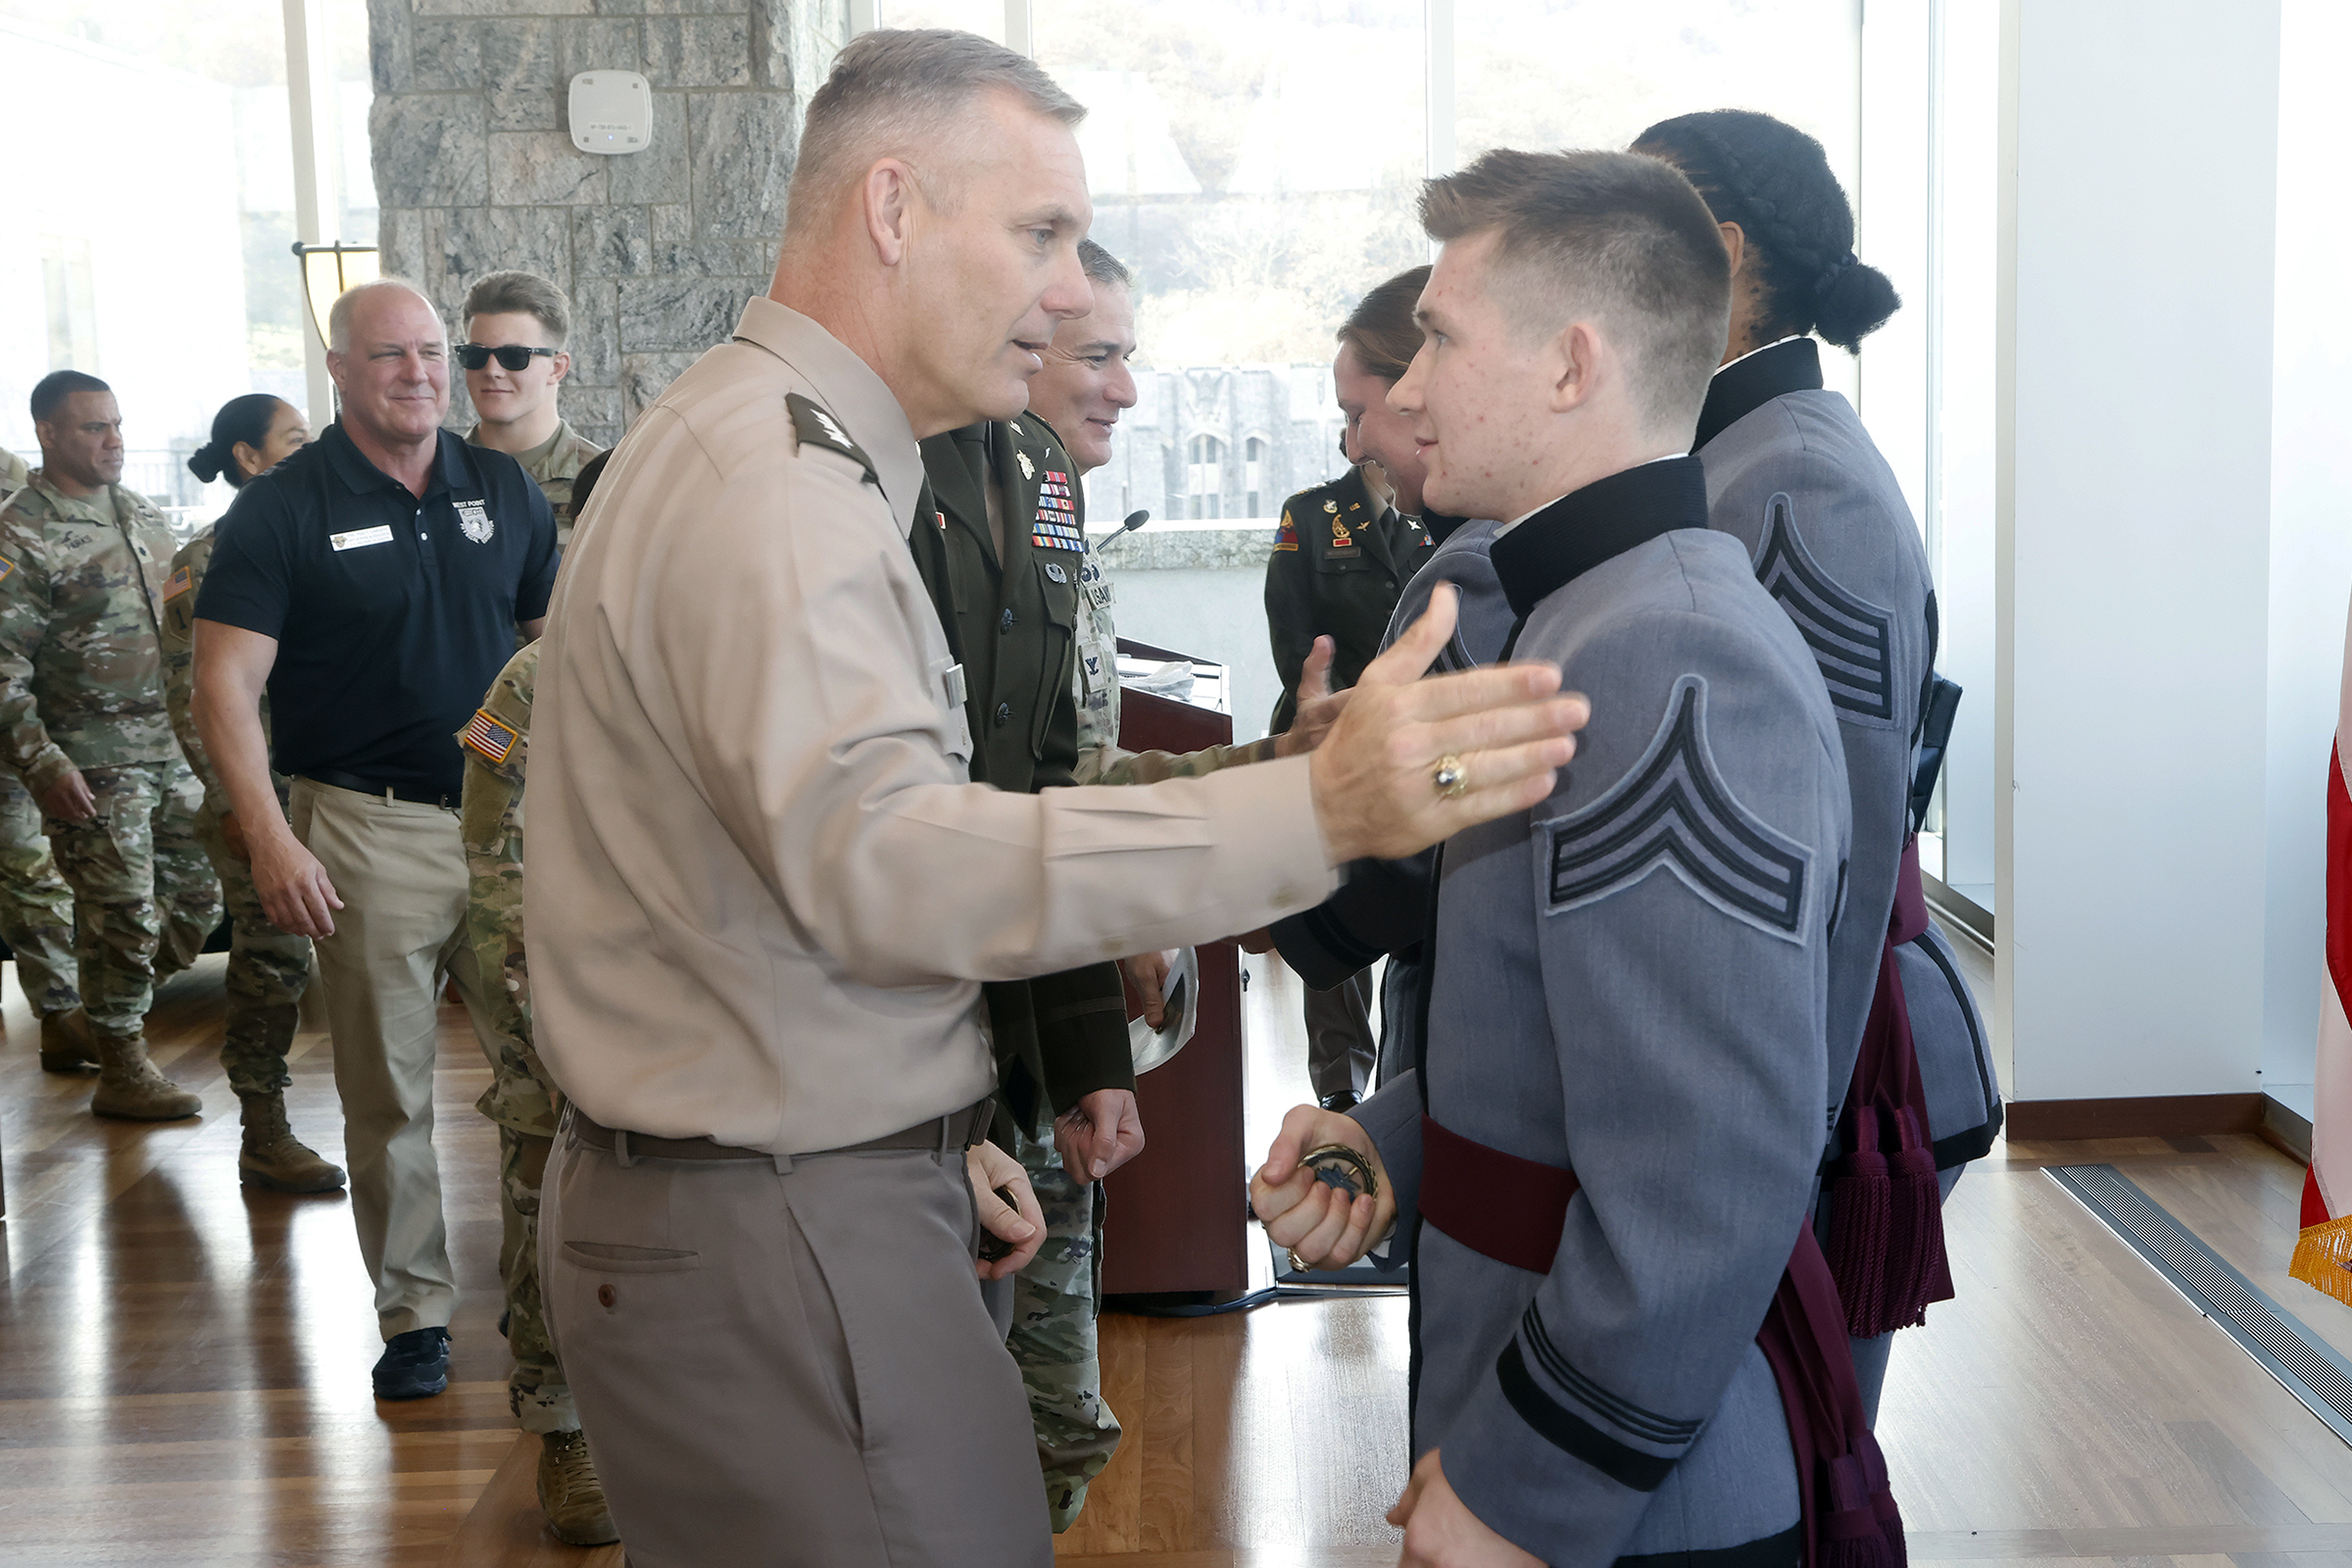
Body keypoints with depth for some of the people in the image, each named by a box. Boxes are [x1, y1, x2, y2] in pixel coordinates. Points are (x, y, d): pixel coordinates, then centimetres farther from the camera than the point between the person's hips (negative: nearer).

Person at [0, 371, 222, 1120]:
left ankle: (118, 1011, 32)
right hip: (94, 764, -7)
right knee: (123, 918, -1)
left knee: (199, 898, 11)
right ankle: (122, 1071, 13)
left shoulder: (143, 513, 12)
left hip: (173, 749, 7)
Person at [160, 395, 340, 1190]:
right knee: (275, 953, -3)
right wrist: (231, 798, -14)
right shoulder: (208, 558, -7)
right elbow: (187, 690, -9)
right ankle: (264, 1137, 6)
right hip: (260, 788, -6)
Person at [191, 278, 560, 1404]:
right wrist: (268, 834, -19)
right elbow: (225, 685, -8)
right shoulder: (282, 510, -4)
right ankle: (413, 1311, 19)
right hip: (370, 834, -3)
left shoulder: (505, 490, 9)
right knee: (388, 1091, 5)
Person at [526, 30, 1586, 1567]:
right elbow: (874, 858, -33)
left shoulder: (776, 455, 17)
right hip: (774, 1248, -10)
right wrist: (1316, 809, -40)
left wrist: (930, 1138, 16)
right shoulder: (773, 482, -18)